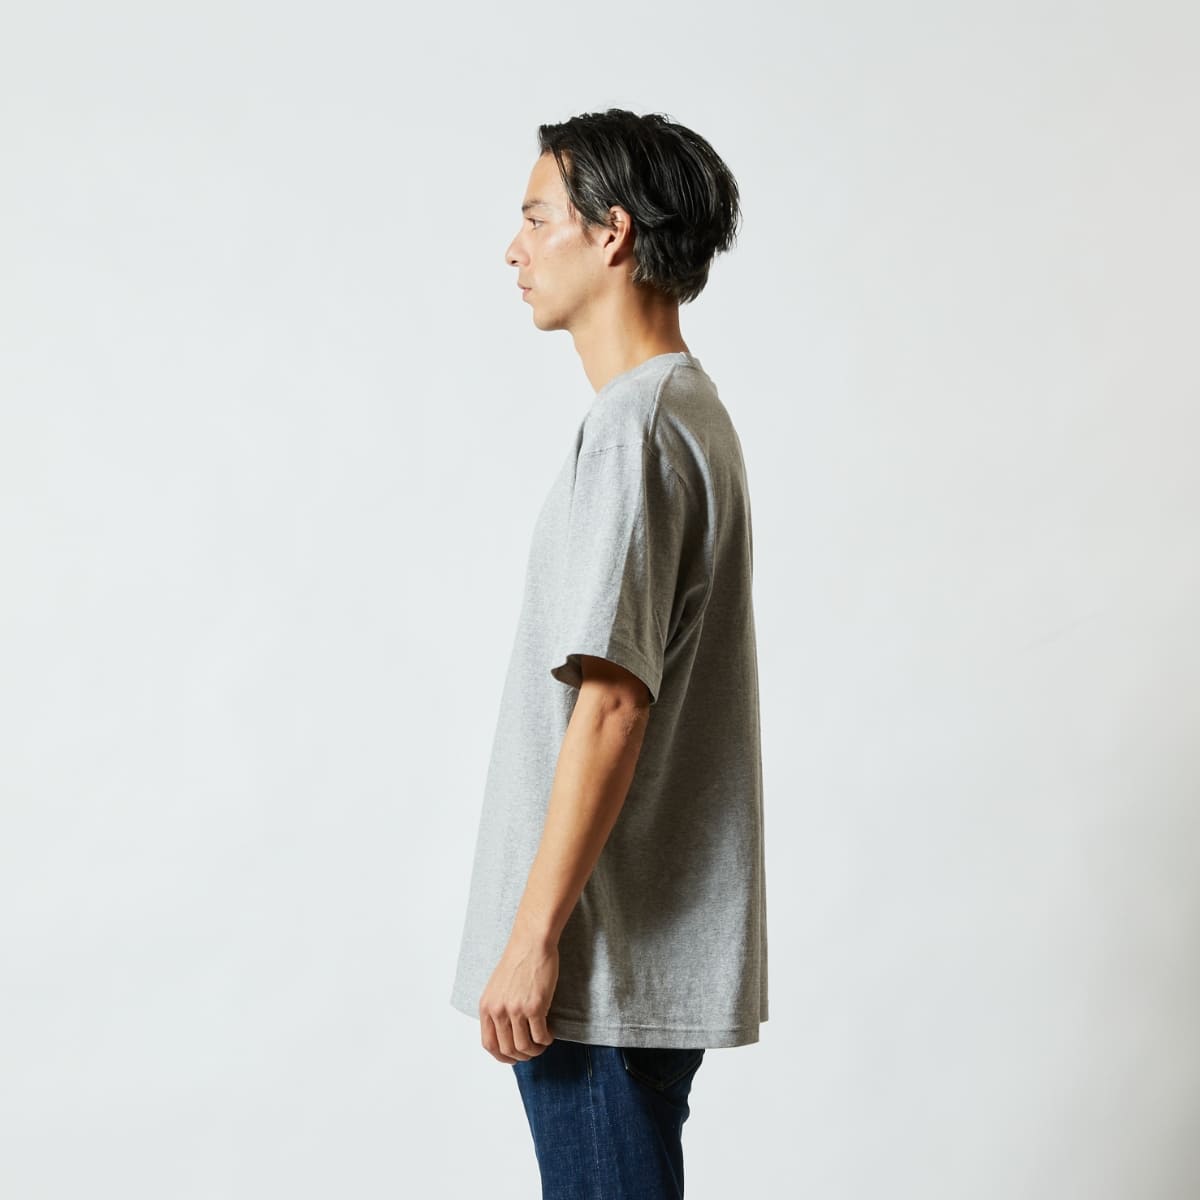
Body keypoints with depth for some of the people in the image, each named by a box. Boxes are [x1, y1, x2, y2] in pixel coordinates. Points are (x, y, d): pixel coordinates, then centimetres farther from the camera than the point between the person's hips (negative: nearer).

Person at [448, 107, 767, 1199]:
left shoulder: (635, 431, -18)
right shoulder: (688, 409, 14)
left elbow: (611, 703, -23)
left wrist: (533, 937, -20)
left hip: (608, 960, -10)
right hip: (652, 946, 10)